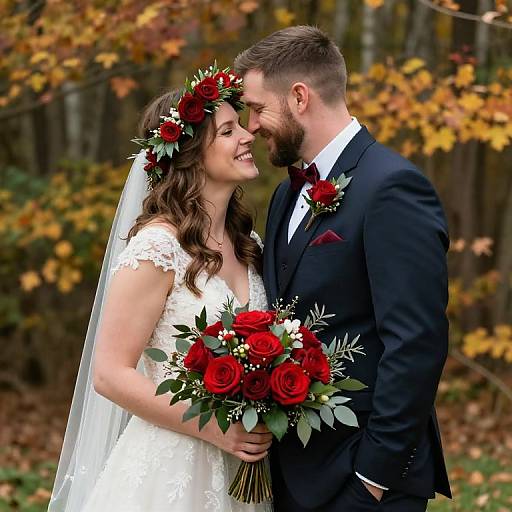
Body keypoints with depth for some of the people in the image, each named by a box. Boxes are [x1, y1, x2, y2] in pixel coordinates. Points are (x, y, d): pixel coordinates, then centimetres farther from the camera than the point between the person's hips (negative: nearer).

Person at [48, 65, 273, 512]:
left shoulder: (247, 241, 5)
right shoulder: (158, 245, -17)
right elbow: (110, 374, -16)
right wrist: (212, 429, -17)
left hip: (239, 470, 7)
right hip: (171, 470, -7)